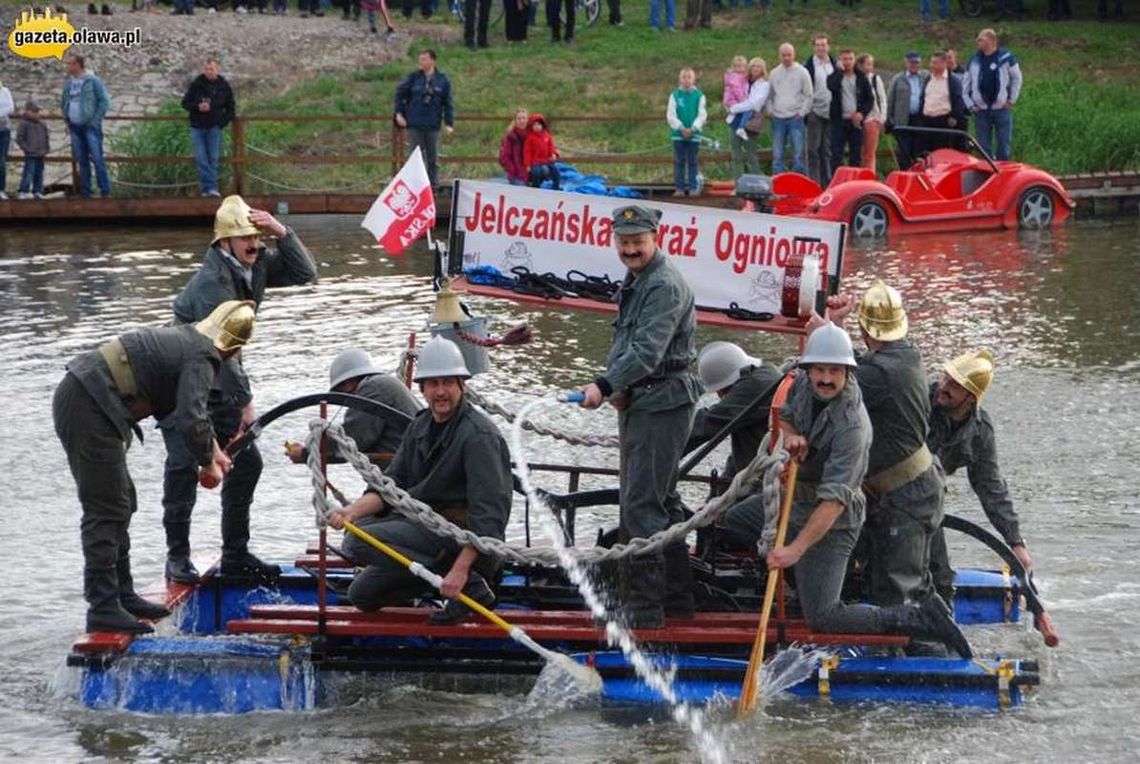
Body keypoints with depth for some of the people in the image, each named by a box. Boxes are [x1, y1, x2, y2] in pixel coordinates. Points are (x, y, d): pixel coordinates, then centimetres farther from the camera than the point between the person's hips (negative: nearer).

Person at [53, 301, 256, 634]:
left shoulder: (185, 338, 21)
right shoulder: (202, 359, -11)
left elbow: (190, 405, 36)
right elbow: (190, 422, -20)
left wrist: (213, 449, 36)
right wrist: (207, 464, -4)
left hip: (76, 398, 10)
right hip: (88, 410, -10)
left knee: (121, 503, 18)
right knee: (107, 509, -8)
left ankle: (122, 594, 26)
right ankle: (103, 608, -7)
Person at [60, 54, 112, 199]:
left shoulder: (93, 81, -7)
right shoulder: (69, 83, 12)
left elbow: (104, 102, -8)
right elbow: (63, 103, 23)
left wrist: (96, 120, -12)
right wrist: (67, 120, 11)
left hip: (90, 126, -6)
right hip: (75, 127, 6)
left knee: (97, 159, -9)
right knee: (81, 161, 8)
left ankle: (105, 191, -7)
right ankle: (85, 192, 13)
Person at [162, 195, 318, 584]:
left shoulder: (257, 265, -1)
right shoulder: (211, 282, -27)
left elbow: (304, 274, 3)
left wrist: (282, 234, -13)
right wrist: (244, 402, -28)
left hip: (219, 383, 9)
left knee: (245, 461, 6)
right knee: (184, 465, -11)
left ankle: (235, 554, 14)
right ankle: (177, 557, -4)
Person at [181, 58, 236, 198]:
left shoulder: (224, 87, 2)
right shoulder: (196, 84, -1)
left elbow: (231, 109, 10)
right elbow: (185, 103, 4)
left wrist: (222, 122, -4)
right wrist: (197, 107, -16)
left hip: (214, 128, 0)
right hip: (197, 127, 0)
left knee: (213, 159, -2)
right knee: (201, 159, -7)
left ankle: (211, 189, 2)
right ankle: (209, 187, -8)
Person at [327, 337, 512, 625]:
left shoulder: (479, 435, -18)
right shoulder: (421, 426, 10)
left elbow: (489, 515, -25)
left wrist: (461, 569, -34)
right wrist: (354, 510, -13)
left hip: (463, 533, -9)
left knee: (360, 541, -22)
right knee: (362, 594, 10)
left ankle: (467, 584, -19)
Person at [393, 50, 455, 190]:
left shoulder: (442, 81, 1)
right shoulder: (413, 78, 0)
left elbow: (448, 103, 4)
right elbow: (400, 93, 7)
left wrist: (449, 123, -1)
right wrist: (399, 113, -1)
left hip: (433, 126, 0)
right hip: (414, 125, 0)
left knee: (433, 158, 7)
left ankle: (434, 185, 16)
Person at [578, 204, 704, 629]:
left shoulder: (665, 286, -15)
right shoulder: (636, 281, 18)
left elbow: (648, 351, -25)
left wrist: (604, 385, -31)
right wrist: (619, 389, 7)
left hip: (661, 406, -11)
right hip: (639, 403, 11)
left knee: (641, 506, -13)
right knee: (661, 502, 17)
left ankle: (644, 607, -13)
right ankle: (676, 598, 26)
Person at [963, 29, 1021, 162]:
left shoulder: (1006, 57, -2)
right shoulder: (974, 60, 8)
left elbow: (1017, 78, 6)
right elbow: (965, 85, 13)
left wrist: (1011, 100, 0)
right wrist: (970, 104, 4)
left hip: (1001, 109, -3)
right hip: (981, 110, 3)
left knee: (1004, 147, -1)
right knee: (984, 149, 5)